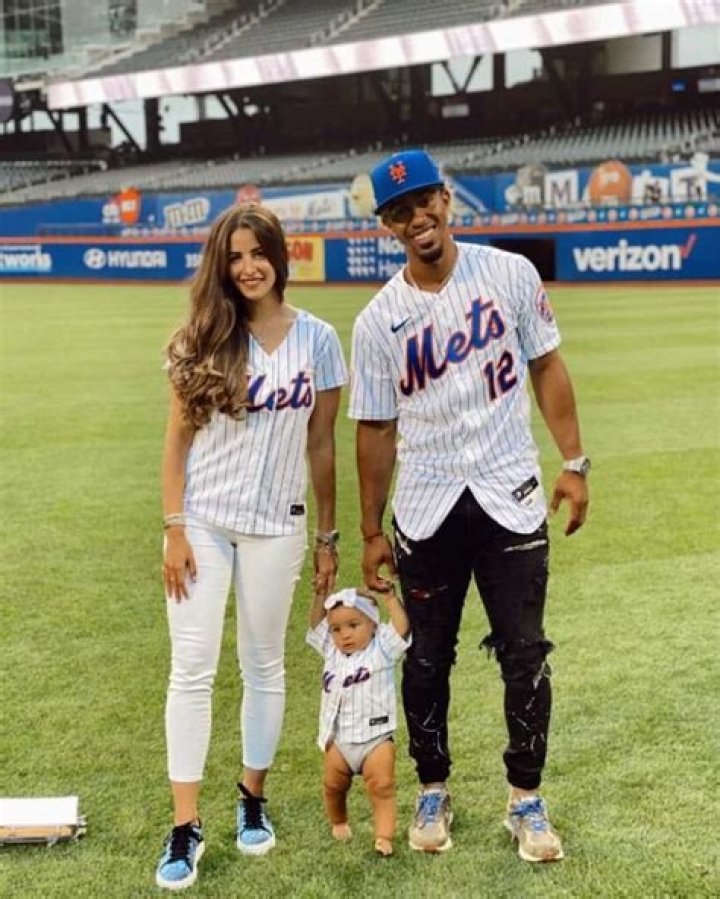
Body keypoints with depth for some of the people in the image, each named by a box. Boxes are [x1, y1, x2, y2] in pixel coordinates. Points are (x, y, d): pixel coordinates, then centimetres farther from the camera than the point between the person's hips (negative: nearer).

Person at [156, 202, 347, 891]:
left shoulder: (315, 338, 0)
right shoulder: (202, 339, 0)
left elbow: (320, 444, 4)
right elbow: (178, 438, 1)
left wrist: (327, 535, 5)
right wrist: (173, 527, -6)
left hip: (275, 526, 0)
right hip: (202, 523, 0)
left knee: (263, 666, 10)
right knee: (191, 670, -2)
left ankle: (253, 800, 28)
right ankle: (185, 828, 6)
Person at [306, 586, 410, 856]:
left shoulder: (381, 649, -5)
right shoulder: (332, 652, 8)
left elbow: (401, 627, -17)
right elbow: (316, 623, 7)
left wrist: (389, 595, -18)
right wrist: (321, 593, -4)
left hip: (375, 737, -4)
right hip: (338, 739, 4)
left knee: (382, 787, -9)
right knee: (334, 785, 14)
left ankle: (384, 837, -7)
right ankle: (339, 823, 37)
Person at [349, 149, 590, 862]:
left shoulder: (510, 275, -1)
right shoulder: (377, 320, -2)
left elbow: (546, 367, 6)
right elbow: (376, 429, 3)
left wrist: (573, 463, 1)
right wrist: (370, 530, 5)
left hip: (510, 500, 0)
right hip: (425, 511, 1)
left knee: (525, 655, 3)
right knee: (427, 660, 10)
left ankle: (525, 799, 19)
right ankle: (432, 792, 28)